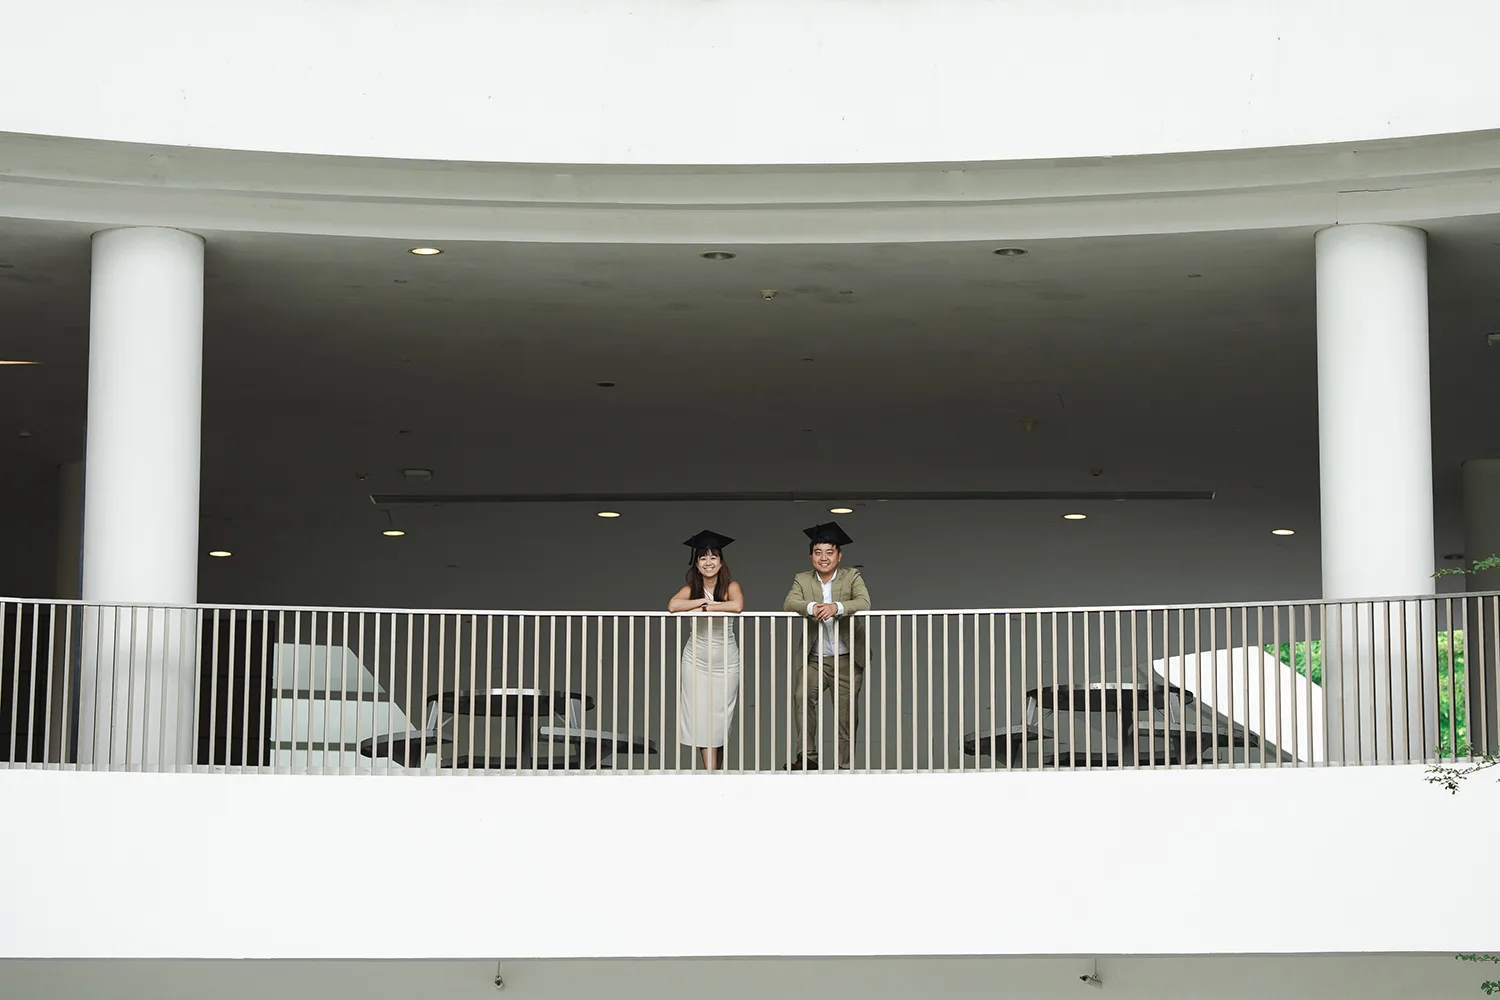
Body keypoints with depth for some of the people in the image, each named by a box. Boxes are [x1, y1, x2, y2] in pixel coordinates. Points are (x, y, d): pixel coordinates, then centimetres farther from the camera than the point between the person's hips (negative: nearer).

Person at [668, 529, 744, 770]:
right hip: (696, 662, 1)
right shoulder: (691, 590, -1)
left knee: (720, 721, 5)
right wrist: (704, 600, -18)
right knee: (702, 721, -5)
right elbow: (672, 606, -21)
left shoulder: (731, 587, -4)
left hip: (726, 663, -1)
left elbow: (737, 606, -27)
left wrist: (703, 608, -21)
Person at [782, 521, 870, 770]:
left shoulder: (852, 576, 0)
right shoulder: (802, 580, 4)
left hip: (847, 660, 0)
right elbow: (789, 604, -13)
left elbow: (864, 603, -18)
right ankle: (807, 757, -20)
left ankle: (844, 766, 13)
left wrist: (836, 607, -35)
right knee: (802, 697, -23)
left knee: (847, 713, 3)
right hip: (814, 659, 0)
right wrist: (811, 607, -34)